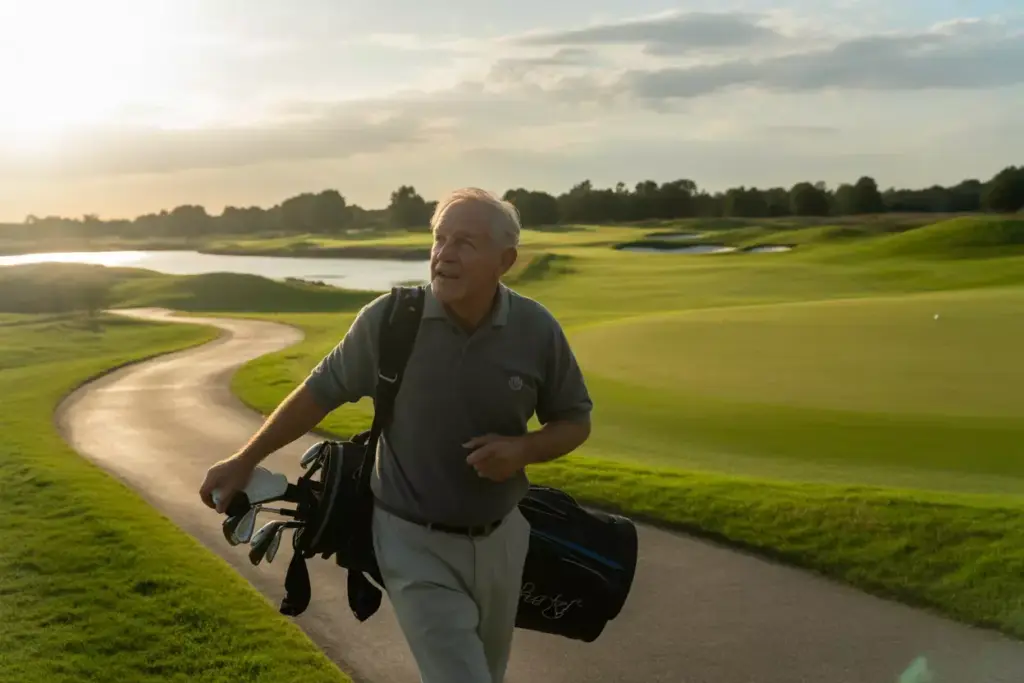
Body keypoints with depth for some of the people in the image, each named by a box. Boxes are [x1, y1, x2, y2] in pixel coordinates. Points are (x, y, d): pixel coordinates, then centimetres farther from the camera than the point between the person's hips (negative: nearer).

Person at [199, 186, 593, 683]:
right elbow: (319, 392, -3)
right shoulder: (387, 319, -17)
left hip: (500, 538, 4)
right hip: (415, 544, -3)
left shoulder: (536, 329, -12)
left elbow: (575, 422, 1)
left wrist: (522, 449, -20)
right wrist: (244, 461, 1)